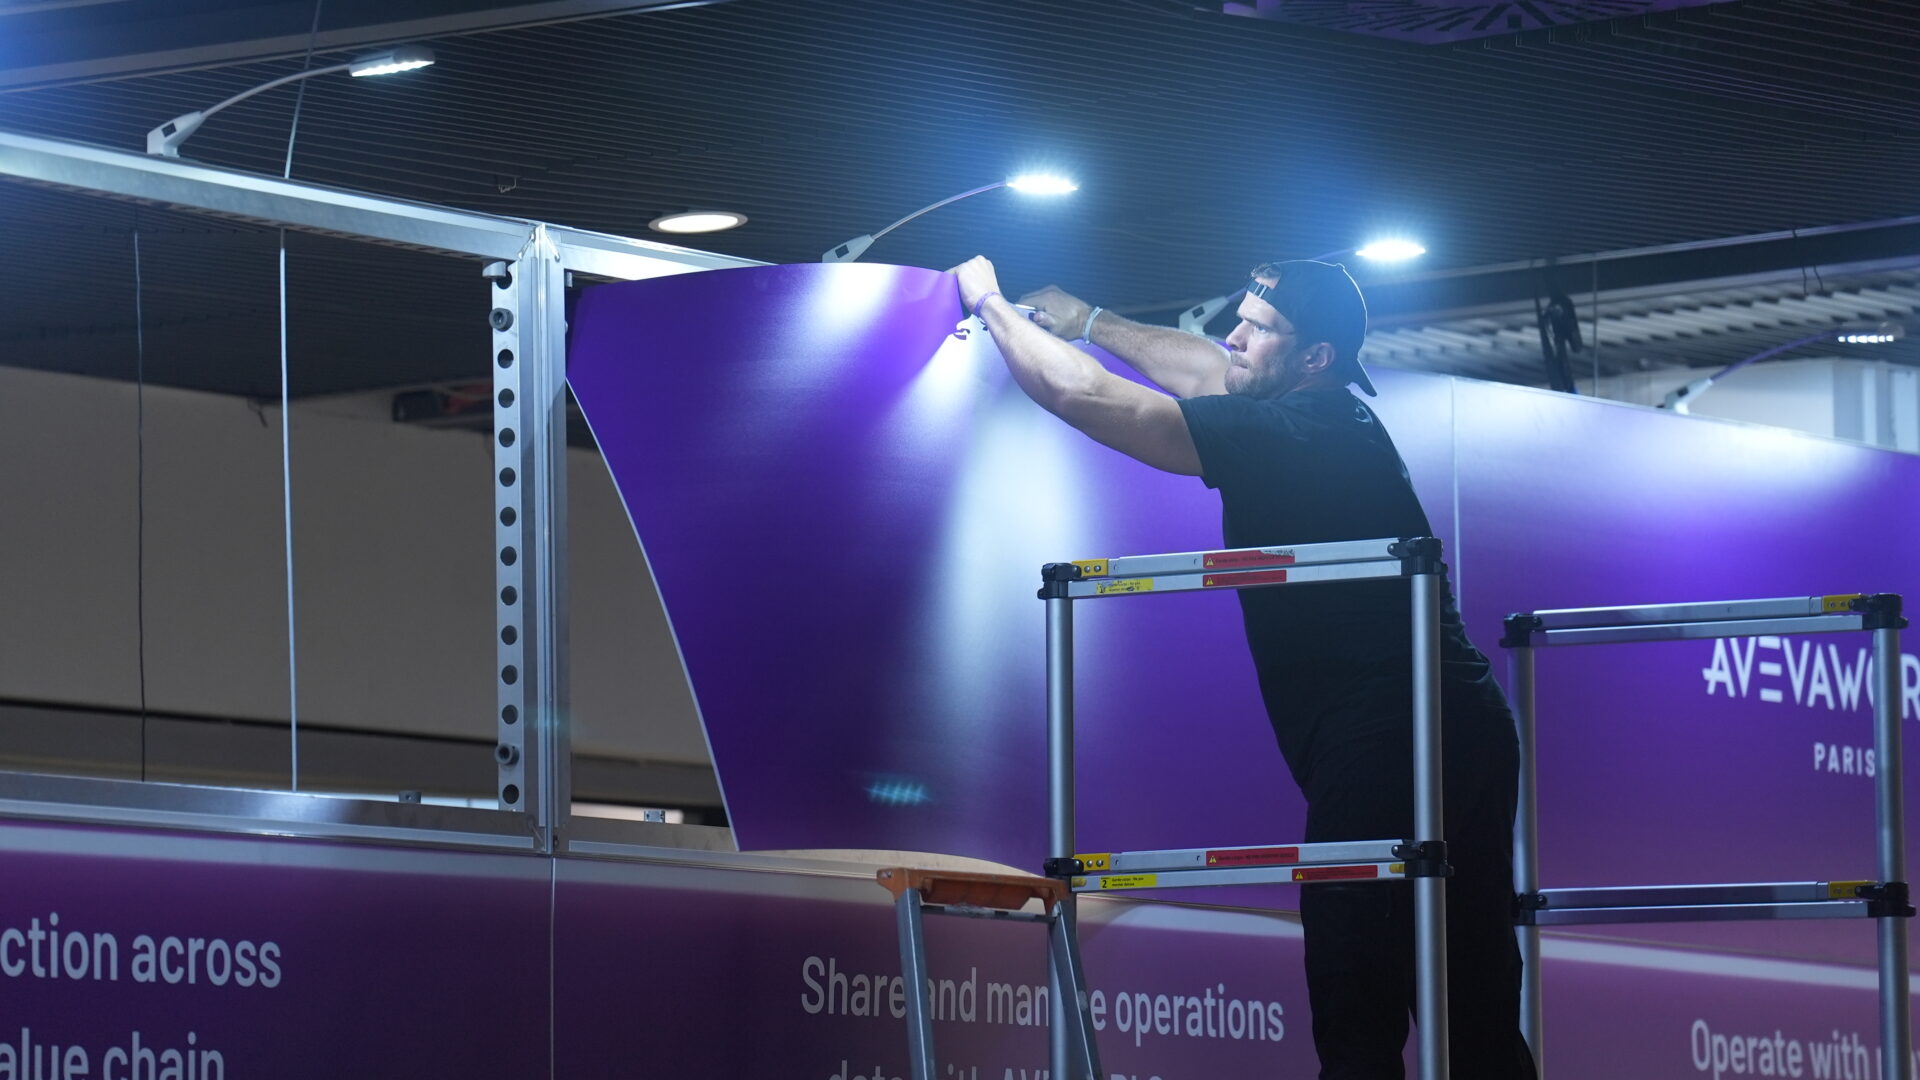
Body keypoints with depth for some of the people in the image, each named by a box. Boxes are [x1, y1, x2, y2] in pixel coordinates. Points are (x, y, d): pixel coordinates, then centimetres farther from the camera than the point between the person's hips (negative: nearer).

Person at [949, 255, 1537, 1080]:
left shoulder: (1286, 436, -11)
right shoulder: (1334, 414, 14)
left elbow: (1084, 397, -8)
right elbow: (1213, 374, 35)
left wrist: (991, 303, 7)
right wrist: (1090, 322, 41)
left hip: (1384, 754, -9)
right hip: (1465, 736, 9)